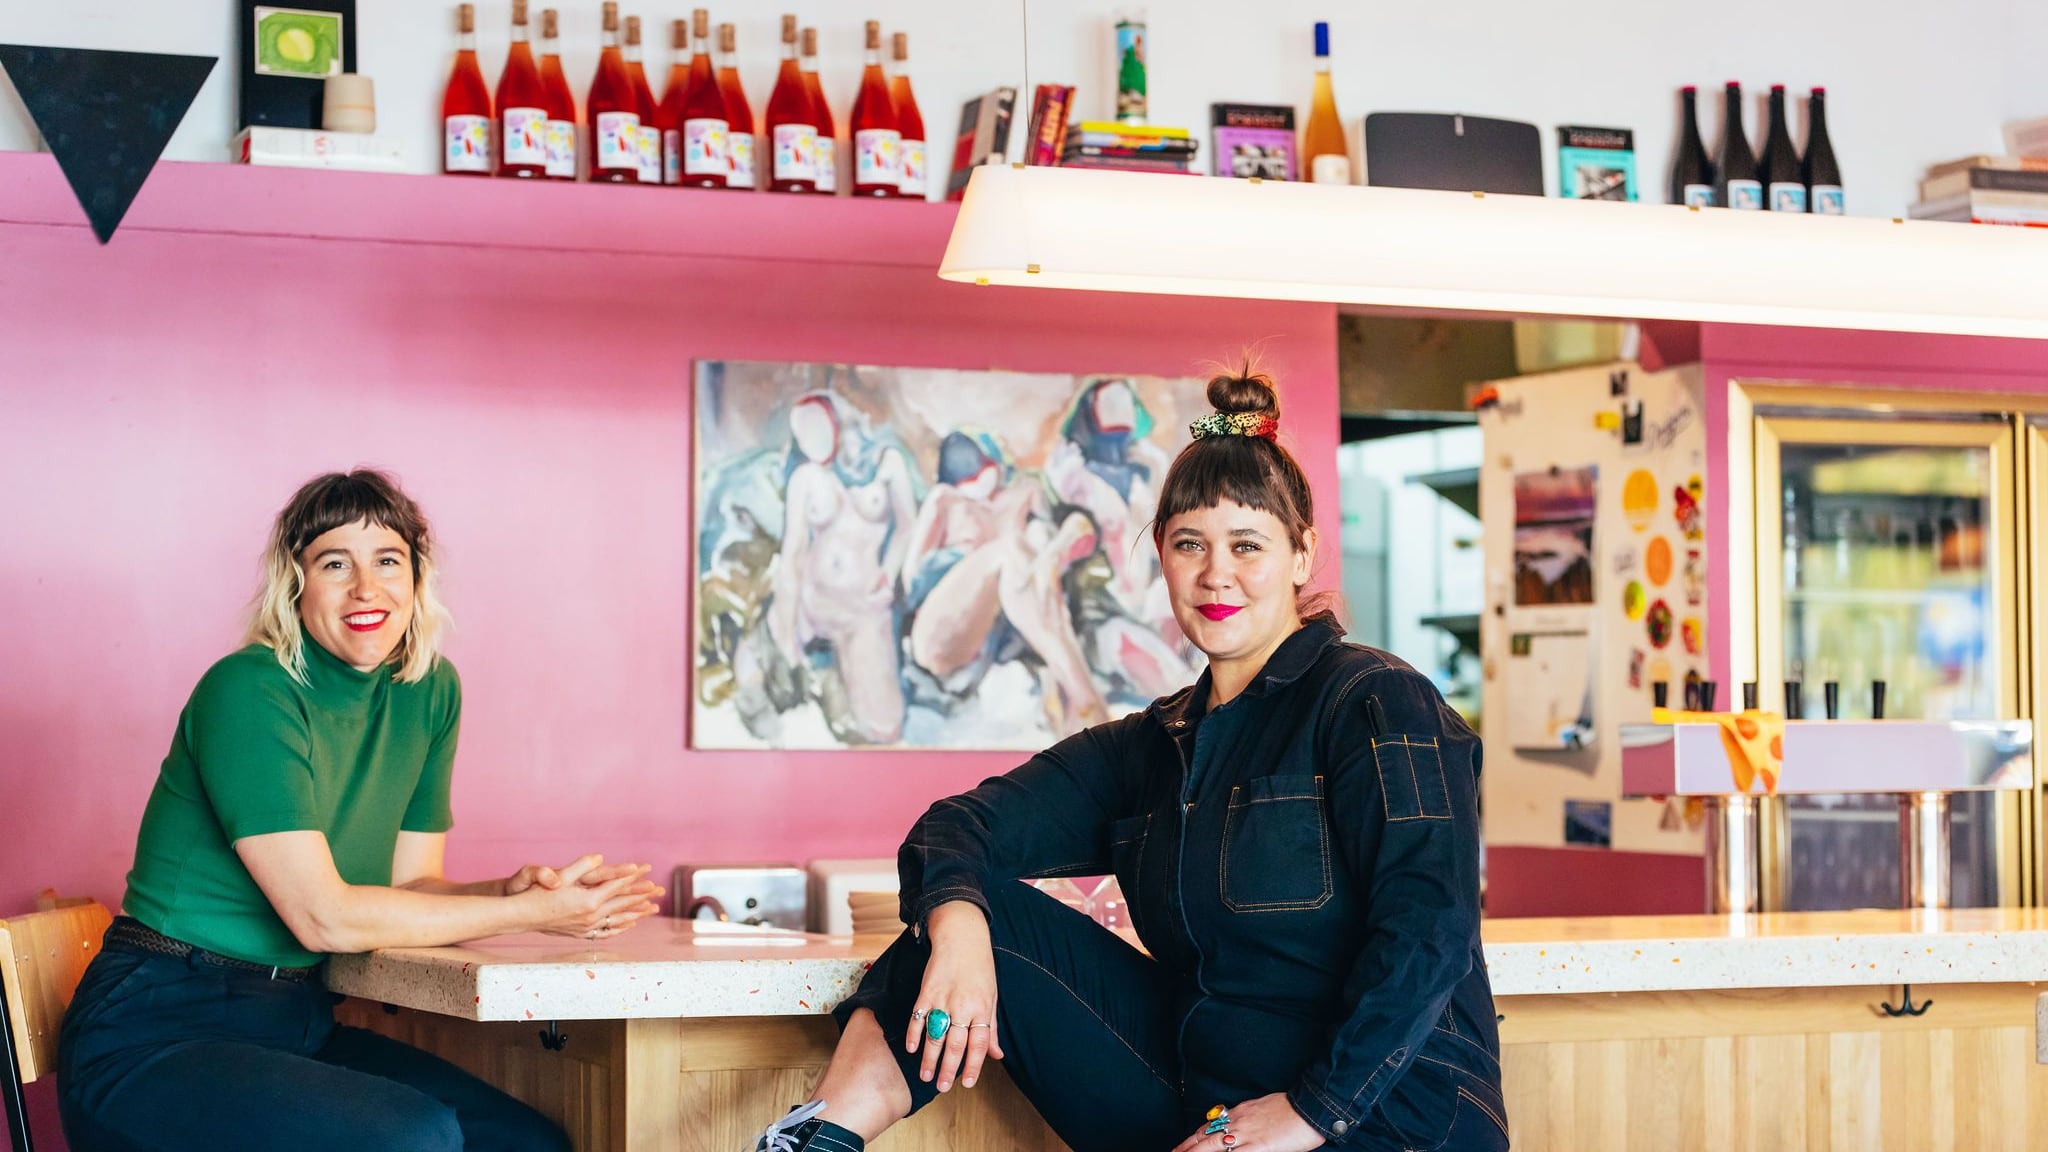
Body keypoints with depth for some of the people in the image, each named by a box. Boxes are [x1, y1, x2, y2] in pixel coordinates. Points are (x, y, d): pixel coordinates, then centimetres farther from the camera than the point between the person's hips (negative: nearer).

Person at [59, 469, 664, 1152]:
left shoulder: (429, 691, 6)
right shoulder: (249, 692, -16)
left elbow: (410, 883, 8)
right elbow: (323, 916, -19)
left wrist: (514, 890, -13)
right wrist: (526, 913, -17)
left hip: (299, 1024, 7)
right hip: (158, 1037, -7)